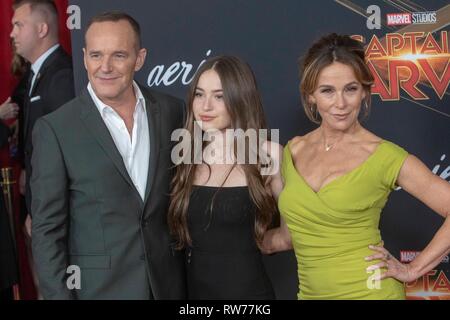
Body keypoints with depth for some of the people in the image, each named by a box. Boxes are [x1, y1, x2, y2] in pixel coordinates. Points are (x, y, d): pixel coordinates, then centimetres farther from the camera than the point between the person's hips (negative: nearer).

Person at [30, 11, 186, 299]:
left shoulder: (173, 111, -1)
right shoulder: (54, 129, -10)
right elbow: (47, 228, -9)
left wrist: (191, 262, 5)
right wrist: (59, 295, -12)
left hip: (169, 282, 3)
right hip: (96, 286, -3)